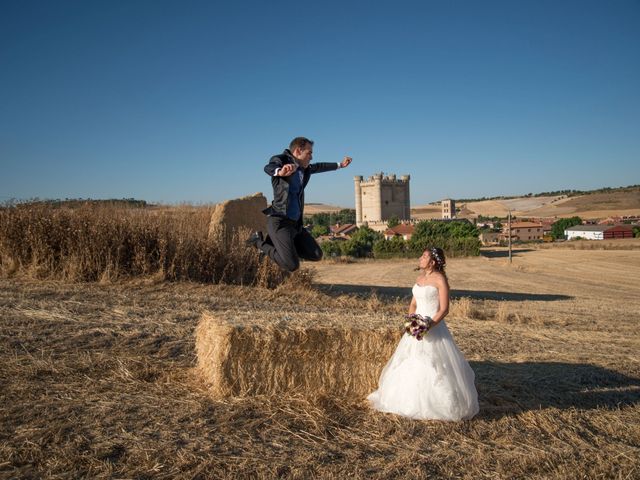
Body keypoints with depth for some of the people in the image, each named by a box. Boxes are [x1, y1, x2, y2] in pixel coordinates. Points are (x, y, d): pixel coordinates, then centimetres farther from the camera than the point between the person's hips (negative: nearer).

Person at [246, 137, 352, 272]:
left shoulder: (304, 168, 15)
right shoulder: (280, 159, -8)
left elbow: (319, 167, 36)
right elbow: (269, 168, -31)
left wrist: (339, 165, 48)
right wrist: (280, 172, -56)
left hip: (295, 223, 9)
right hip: (280, 221, -9)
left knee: (316, 255, 7)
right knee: (292, 265, -17)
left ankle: (274, 242, 17)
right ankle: (259, 240, 3)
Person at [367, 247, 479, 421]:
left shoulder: (440, 279, -11)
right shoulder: (420, 279, 11)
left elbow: (444, 309, -15)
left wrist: (429, 326, -22)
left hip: (433, 329, -7)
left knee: (433, 367, -4)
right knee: (410, 366, 12)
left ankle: (438, 405, 12)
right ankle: (412, 401, 27)